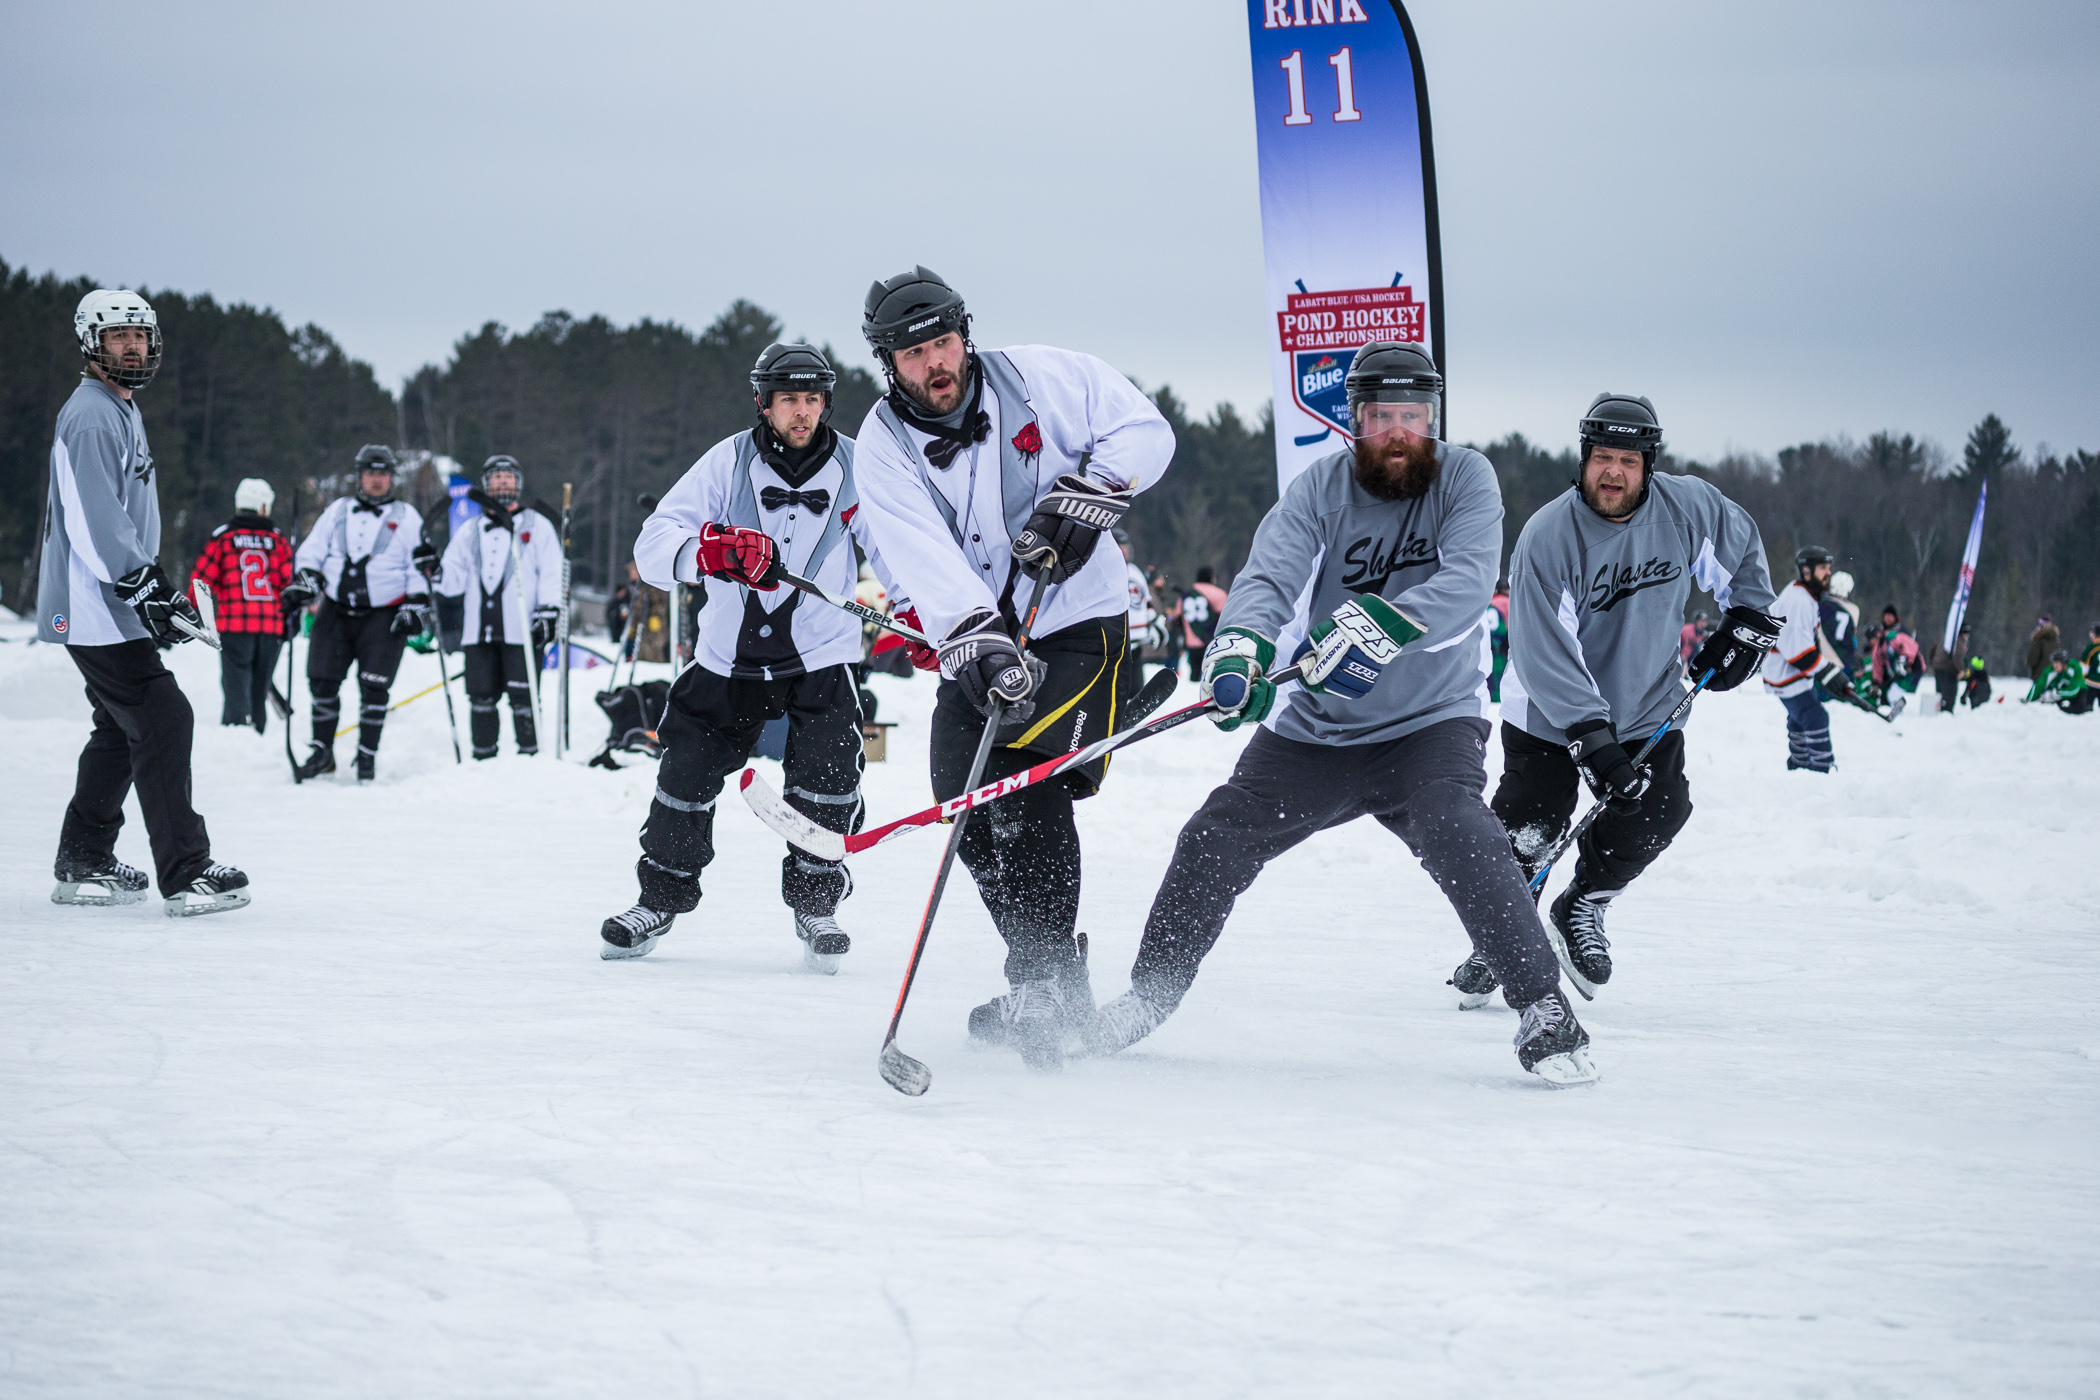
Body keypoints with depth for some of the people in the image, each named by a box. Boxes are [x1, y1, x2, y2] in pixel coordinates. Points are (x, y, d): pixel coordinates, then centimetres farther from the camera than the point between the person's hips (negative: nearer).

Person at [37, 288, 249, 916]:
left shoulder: (123, 412, 21)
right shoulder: (91, 416, -14)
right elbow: (96, 518, -23)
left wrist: (159, 590, 24)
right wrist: (145, 587, -27)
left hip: (116, 605, 11)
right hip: (94, 608, -11)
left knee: (121, 730, 17)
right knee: (163, 721, -15)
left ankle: (82, 865, 24)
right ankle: (186, 875, -17)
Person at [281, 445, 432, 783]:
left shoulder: (406, 517, 8)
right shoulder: (339, 510, 14)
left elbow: (419, 567, 5)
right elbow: (312, 550, 12)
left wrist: (416, 605, -5)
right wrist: (303, 582, -4)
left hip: (383, 616, -2)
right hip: (335, 612, 3)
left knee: (374, 688, -10)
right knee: (322, 681, -1)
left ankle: (367, 755, 3)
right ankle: (322, 752, 12)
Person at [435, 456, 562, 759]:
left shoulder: (537, 526, 11)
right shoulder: (469, 532, 22)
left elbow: (552, 573, 3)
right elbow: (454, 579, 18)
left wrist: (549, 612, -9)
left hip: (521, 629, -4)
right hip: (478, 629, 4)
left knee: (522, 696, -9)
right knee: (481, 697, 0)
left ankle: (529, 754, -4)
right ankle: (483, 757, 7)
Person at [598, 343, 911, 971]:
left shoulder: (852, 465, -6)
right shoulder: (729, 461, -9)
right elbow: (654, 542, -17)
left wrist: (918, 610, -14)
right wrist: (709, 550, -38)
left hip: (821, 653, 0)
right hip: (730, 654, 0)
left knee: (827, 771, -16)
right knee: (688, 772, 0)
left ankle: (815, 901, 6)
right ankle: (661, 897, 22)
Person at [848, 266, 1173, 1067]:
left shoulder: (1043, 379, -6)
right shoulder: (884, 447, -5)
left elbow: (1145, 431, 0)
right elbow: (924, 560, -20)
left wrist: (1085, 494, -17)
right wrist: (976, 642, -35)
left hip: (1081, 622, -4)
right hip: (979, 644, 4)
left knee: (1026, 786, -21)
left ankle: (1045, 988, -17)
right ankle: (1048, 974, 13)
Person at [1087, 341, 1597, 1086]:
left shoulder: (1465, 479, -10)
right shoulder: (1321, 487, -7)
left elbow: (1466, 585, -26)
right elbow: (1269, 574, -21)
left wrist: (1379, 622, -43)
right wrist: (1241, 646, -43)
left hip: (1430, 721, -3)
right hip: (1317, 727, 3)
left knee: (1459, 835, -29)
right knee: (1214, 841, -1)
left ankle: (1545, 1011, -20)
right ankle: (1146, 998, 20)